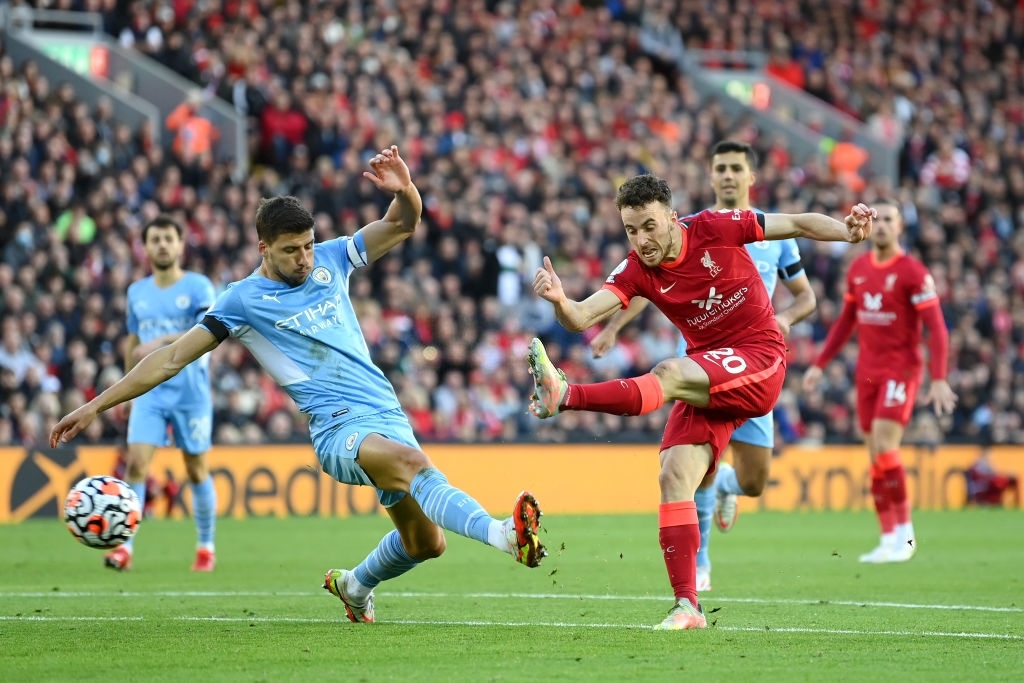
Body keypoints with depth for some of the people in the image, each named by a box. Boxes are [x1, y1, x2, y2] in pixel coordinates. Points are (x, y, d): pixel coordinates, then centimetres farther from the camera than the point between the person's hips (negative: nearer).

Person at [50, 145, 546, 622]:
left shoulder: (329, 261, 13)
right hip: (339, 428, -6)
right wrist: (96, 406, -1)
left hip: (389, 417, 6)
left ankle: (355, 586, 36)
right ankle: (504, 533, -58)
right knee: (411, 462, -37)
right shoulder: (244, 299, 1)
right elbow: (174, 357, 2)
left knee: (425, 543, 6)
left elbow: (402, 224, 13)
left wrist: (404, 190, -12)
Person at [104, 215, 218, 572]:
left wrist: (163, 342, -31)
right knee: (135, 463, -12)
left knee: (197, 471, 5)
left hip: (191, 393, -3)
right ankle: (125, 546, -15)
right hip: (150, 393, 3)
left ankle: (206, 547, 20)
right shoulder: (137, 292, 10)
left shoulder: (198, 287, -5)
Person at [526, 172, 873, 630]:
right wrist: (559, 301, -39)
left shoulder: (715, 228, -10)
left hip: (760, 361, -4)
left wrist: (847, 231, -17)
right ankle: (687, 605, -11)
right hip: (707, 381, 5)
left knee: (669, 374, -31)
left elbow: (796, 224, 0)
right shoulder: (636, 272, -3)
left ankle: (565, 396, -43)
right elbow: (582, 318, -16)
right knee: (674, 476, -12)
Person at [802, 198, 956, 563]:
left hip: (900, 369, -6)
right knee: (875, 454, 4)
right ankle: (888, 540, 10)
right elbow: (846, 321, 20)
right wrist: (819, 364, 17)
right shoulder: (857, 269, 9)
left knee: (884, 446, -17)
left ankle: (905, 530, -3)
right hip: (867, 371, 6)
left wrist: (939, 379, -18)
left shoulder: (913, 272, -9)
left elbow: (936, 328, -11)